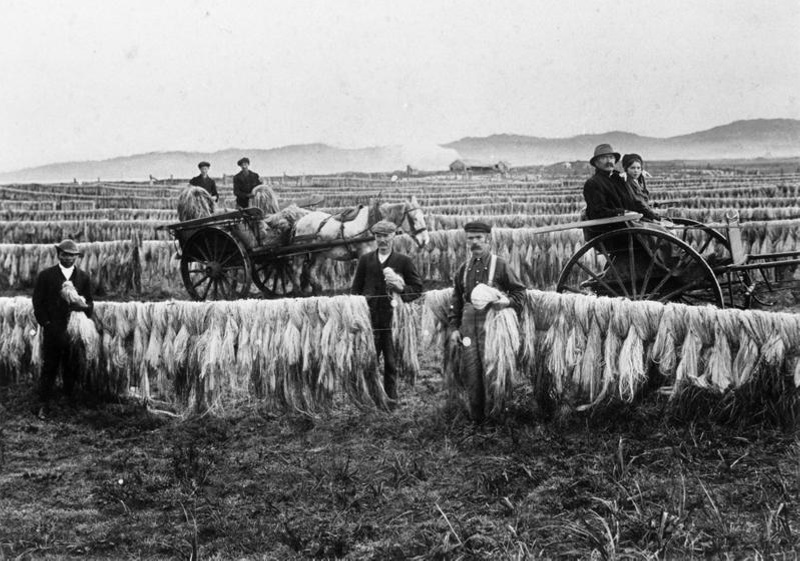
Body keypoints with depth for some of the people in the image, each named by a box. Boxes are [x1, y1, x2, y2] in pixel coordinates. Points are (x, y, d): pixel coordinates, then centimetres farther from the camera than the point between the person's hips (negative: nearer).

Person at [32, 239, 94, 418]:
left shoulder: (83, 277, 9)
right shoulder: (45, 276, 3)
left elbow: (89, 303, 11)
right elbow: (38, 302, 2)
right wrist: (46, 323, -6)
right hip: (52, 330, -2)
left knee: (72, 370, 6)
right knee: (49, 368, 0)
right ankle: (44, 406, 5)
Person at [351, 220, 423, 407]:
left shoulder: (404, 261, 5)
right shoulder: (365, 260, 11)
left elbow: (418, 289, 5)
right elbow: (355, 289, 12)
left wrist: (401, 288, -13)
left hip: (393, 317, -1)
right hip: (369, 318, 2)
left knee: (392, 362, 3)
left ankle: (391, 399, 14)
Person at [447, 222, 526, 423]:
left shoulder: (500, 265, 2)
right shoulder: (464, 269, 15)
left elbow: (520, 291, 5)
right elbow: (456, 300, 18)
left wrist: (507, 301, -15)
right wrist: (454, 327, 10)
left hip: (491, 319, -4)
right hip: (468, 323, 4)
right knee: (469, 371, 1)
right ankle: (476, 418, 12)